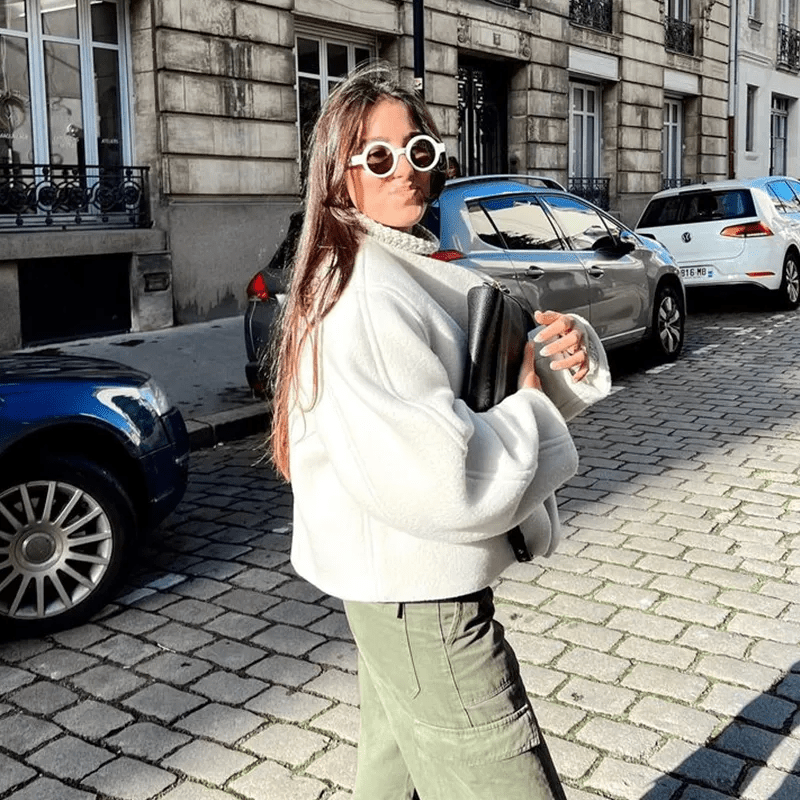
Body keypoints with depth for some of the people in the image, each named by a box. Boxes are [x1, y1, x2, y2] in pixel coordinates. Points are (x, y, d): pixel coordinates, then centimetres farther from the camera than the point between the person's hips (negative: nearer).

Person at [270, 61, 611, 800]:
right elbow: (434, 480, -31)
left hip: (404, 590, 10)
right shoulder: (364, 295, -22)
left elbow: (504, 371, 13)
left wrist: (565, 358, -9)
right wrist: (532, 412, -16)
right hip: (419, 601, -10)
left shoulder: (422, 267, 9)